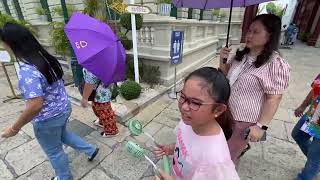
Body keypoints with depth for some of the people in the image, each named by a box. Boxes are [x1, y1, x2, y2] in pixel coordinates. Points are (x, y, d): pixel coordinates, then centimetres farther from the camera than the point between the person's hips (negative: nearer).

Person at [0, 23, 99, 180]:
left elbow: (36, 105, -33)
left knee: (54, 152, 18)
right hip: (64, 109, 8)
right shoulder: (46, 58, -3)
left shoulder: (27, 71, -30)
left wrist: (15, 128, -20)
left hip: (48, 120, -8)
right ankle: (90, 150, 45)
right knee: (61, 134, 34)